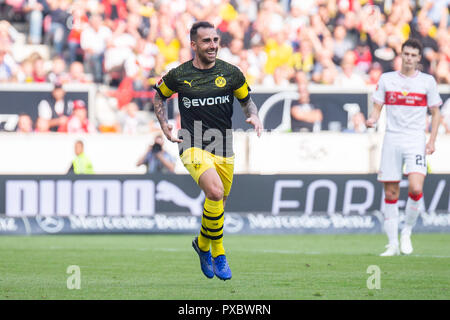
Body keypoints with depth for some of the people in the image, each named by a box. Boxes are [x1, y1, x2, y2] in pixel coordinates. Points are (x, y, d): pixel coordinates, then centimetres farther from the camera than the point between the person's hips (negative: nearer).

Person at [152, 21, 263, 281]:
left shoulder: (231, 73, 1)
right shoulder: (178, 75, -1)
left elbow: (246, 99, 15)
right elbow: (160, 95, 18)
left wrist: (255, 117, -6)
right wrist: (164, 124, 4)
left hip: (224, 149, 3)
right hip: (194, 147, -3)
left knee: (218, 204, 11)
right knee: (215, 192, -27)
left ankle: (202, 244, 43)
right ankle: (218, 254, -13)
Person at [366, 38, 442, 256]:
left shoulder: (427, 81, 4)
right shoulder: (387, 79, 7)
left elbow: (435, 113, 10)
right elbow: (377, 107, 10)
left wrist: (431, 141, -1)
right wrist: (372, 119, -13)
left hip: (416, 142, -2)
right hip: (391, 141, 2)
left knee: (415, 188, -20)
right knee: (390, 194, 1)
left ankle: (407, 232, 1)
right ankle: (393, 244, 9)